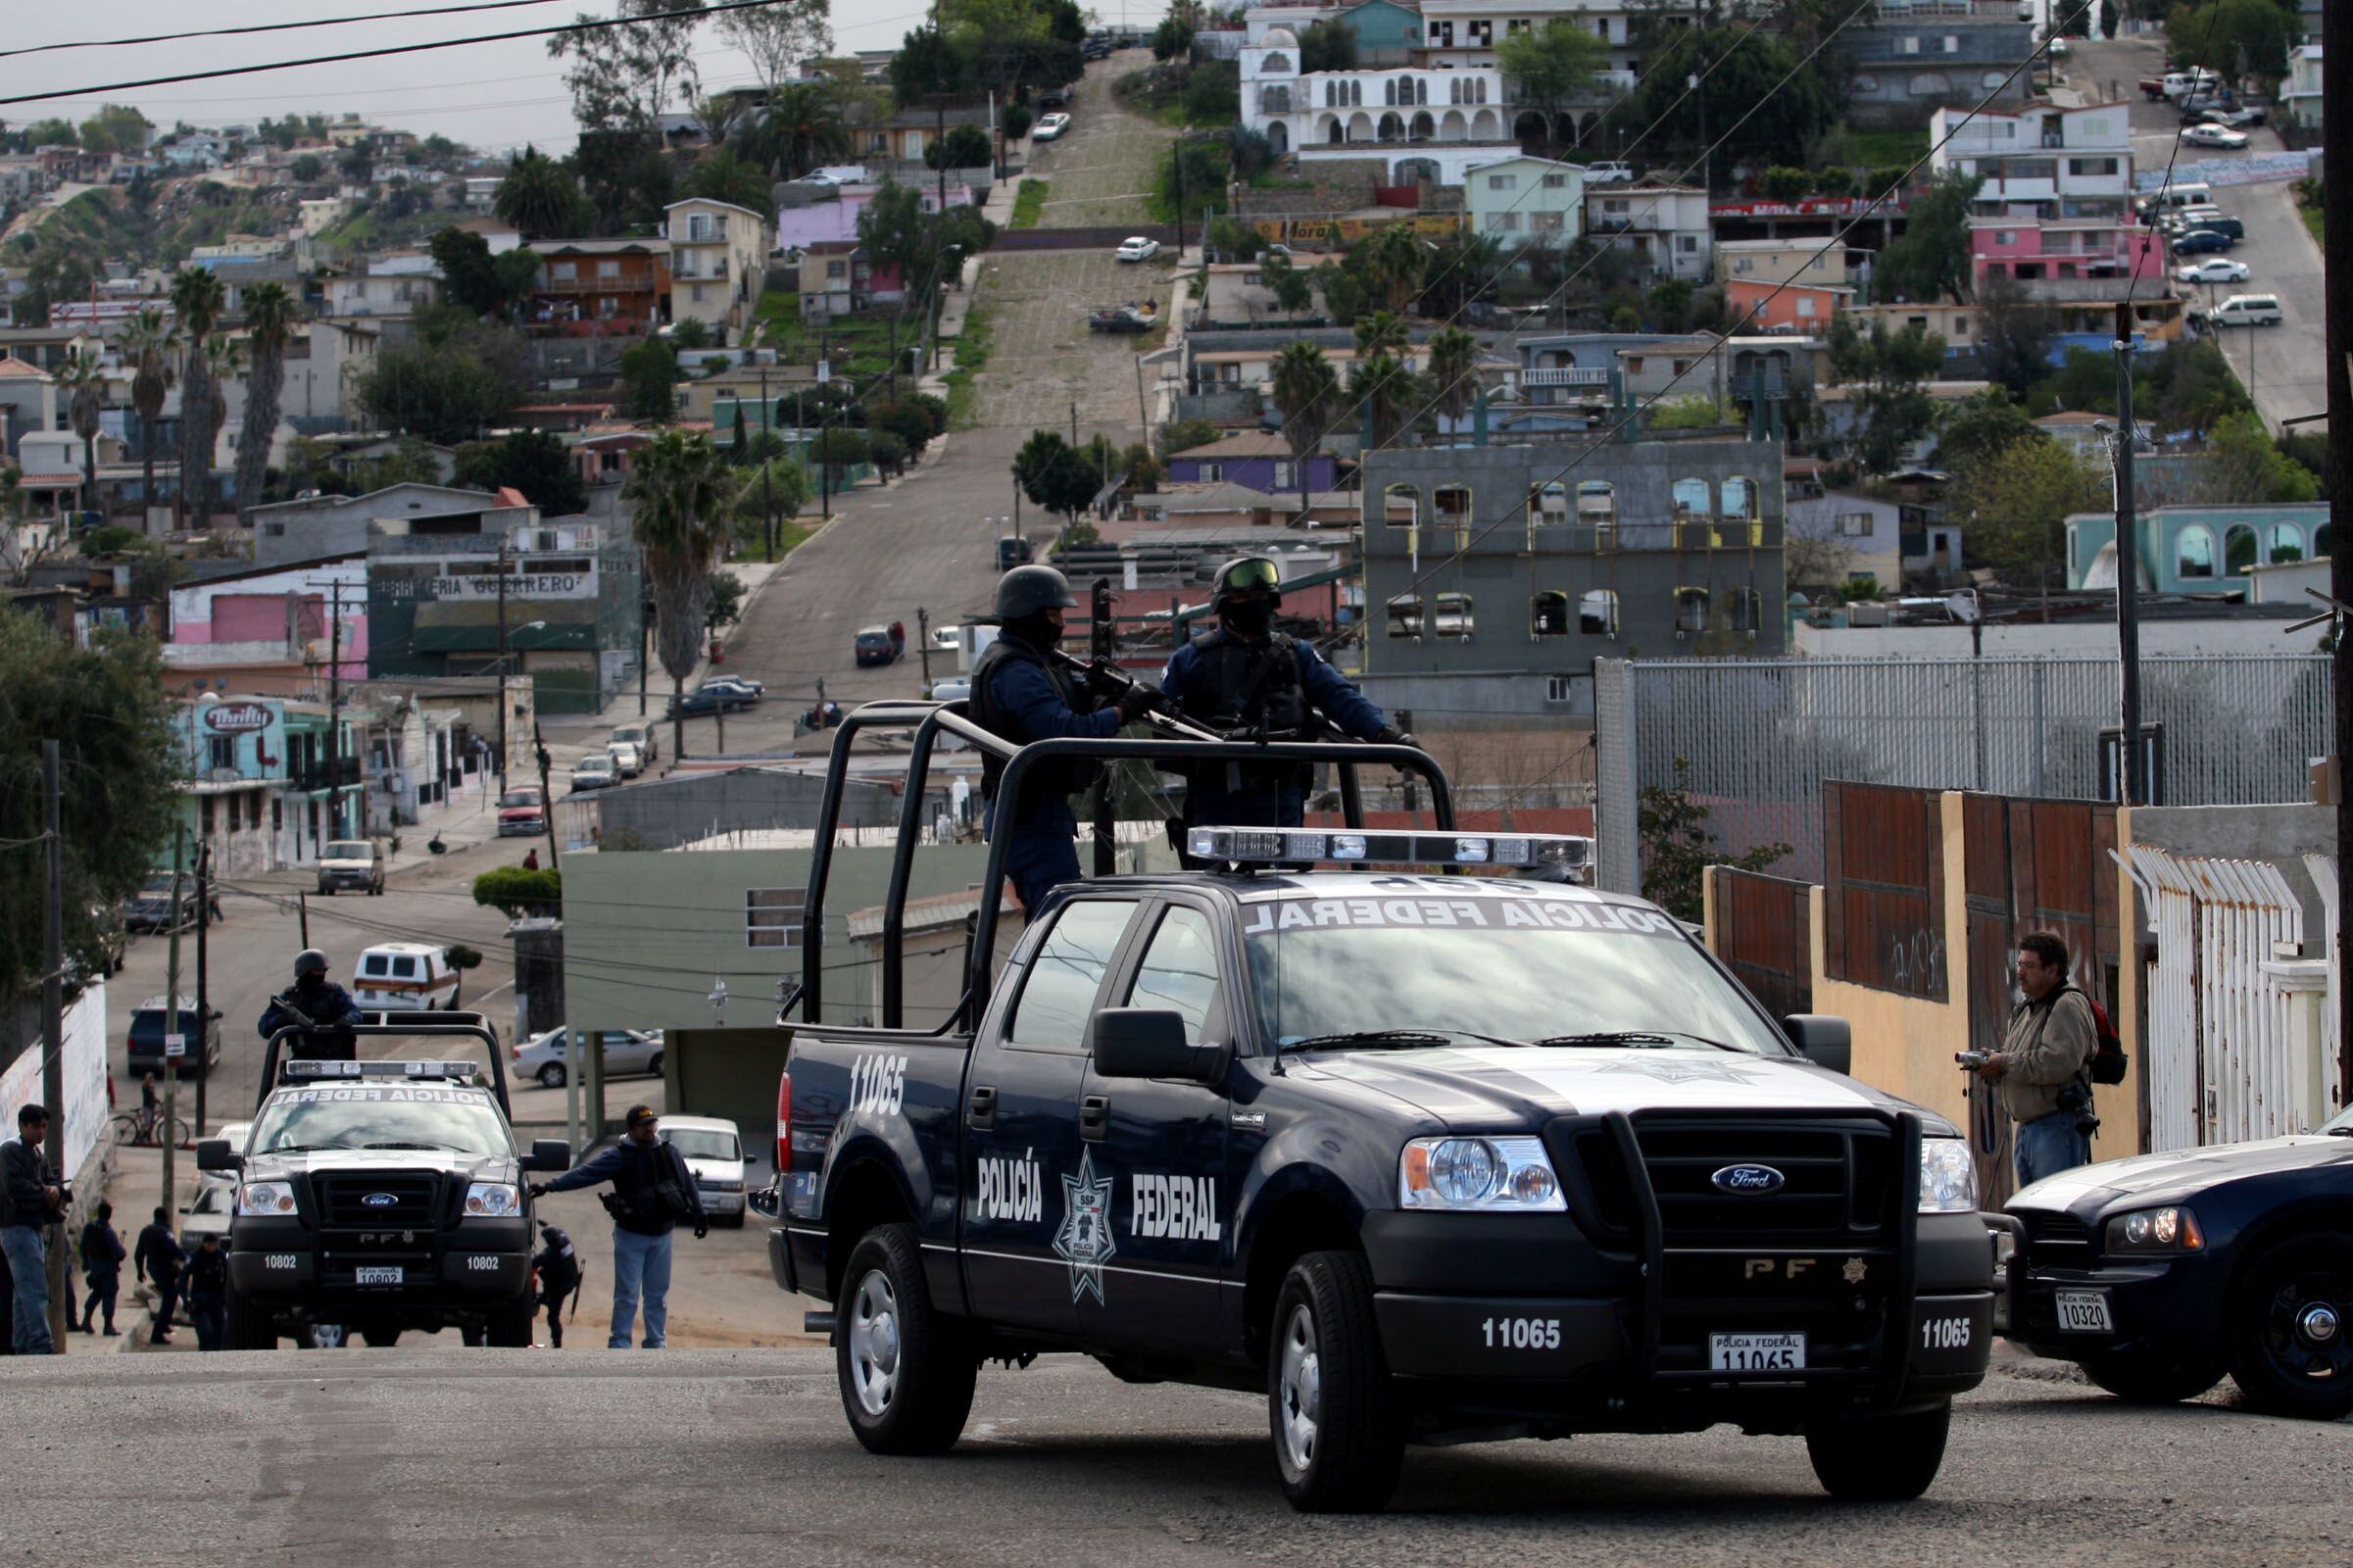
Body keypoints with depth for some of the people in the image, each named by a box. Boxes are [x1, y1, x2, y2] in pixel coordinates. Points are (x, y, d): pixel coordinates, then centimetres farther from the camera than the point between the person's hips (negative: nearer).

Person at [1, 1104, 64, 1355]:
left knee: (25, 1292, 11)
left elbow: (55, 1182, 14)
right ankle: (40, 1345, -19)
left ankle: (22, 1345, 15)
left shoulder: (40, 1157, 20)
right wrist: (44, 1193, -9)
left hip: (36, 1228, 10)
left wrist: (55, 1191, -9)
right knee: (35, 1290, -15)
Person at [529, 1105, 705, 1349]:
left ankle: (657, 1344, 19)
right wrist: (550, 1186, -25)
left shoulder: (670, 1154, 6)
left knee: (658, 1295, 10)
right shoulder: (619, 1156, -7)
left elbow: (687, 1184, 19)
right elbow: (584, 1173, -15)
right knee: (627, 1295, -4)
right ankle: (619, 1346, 1)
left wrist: (699, 1216, 24)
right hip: (630, 1236, -4)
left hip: (662, 1236, 4)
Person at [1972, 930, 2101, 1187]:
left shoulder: (2068, 1006, -9)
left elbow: (2059, 1062, -23)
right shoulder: (2025, 1010, 22)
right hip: (2027, 1126, 10)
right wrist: (1991, 1063, 3)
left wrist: (2004, 1064, -16)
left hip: (2058, 1127, -10)